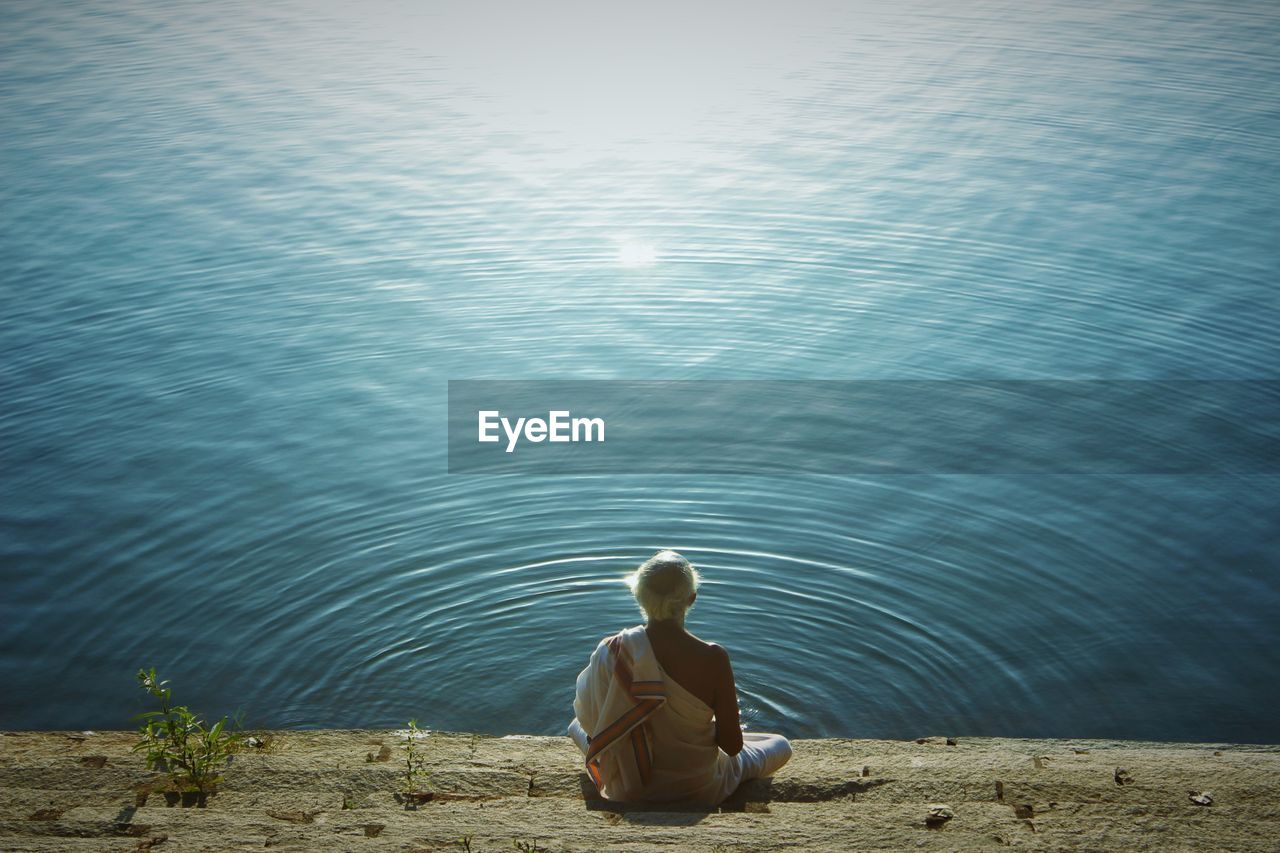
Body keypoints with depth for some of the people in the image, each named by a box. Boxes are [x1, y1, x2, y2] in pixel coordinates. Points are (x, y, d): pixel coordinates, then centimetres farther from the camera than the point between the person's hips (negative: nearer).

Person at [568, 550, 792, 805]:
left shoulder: (610, 651, -21)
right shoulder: (713, 659, -27)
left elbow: (587, 716, -5)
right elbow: (732, 745, -17)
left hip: (626, 791, 3)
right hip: (698, 792, -3)